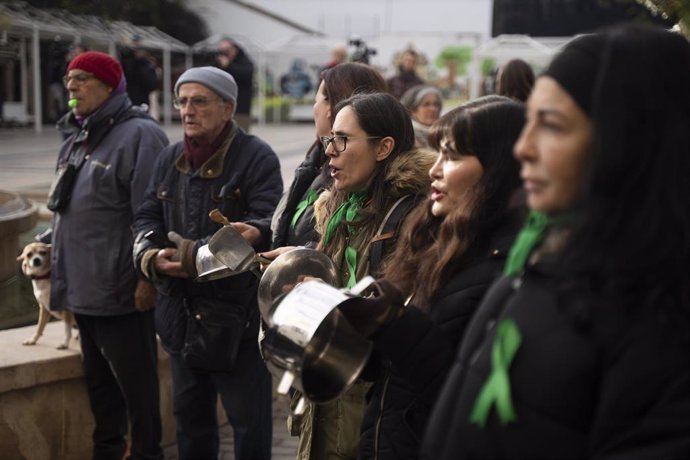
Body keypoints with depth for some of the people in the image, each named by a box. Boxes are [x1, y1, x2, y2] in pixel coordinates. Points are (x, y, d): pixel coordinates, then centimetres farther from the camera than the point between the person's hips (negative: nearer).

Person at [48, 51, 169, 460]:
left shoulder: (139, 135, -13)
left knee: (136, 384, 2)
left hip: (121, 292, -9)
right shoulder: (77, 141, 14)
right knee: (99, 381, 19)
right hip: (84, 288, 9)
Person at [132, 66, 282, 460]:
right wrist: (152, 256, -11)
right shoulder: (170, 159, 11)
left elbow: (264, 226, -20)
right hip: (182, 311, 7)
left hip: (238, 313, -6)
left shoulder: (257, 157, -11)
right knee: (190, 413, 19)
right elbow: (147, 217, 11)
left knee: (249, 419, 2)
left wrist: (196, 254, -27)